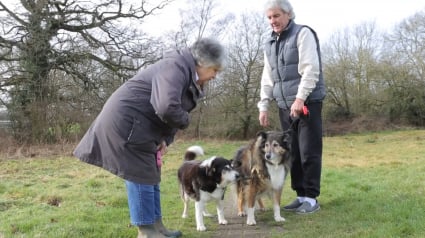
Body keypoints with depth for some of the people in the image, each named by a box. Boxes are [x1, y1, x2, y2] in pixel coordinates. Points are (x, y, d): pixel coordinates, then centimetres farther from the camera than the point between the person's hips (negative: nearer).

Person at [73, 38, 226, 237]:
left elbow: (172, 112, 15)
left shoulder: (190, 77, 12)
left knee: (150, 173, 13)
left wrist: (165, 139, -1)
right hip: (125, 121, -11)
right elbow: (167, 108, -37)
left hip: (139, 125, 11)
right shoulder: (176, 67, -21)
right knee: (140, 174, -6)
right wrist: (185, 122, -16)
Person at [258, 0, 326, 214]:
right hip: (285, 106, 6)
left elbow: (311, 69, -14)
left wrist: (300, 98, -21)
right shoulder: (270, 44, 16)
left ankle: (311, 198, 5)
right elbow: (267, 78, 17)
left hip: (307, 102, -6)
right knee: (292, 153, 8)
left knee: (309, 152, -4)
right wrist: (263, 106, 10)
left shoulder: (303, 34, -4)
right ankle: (301, 196, 16)